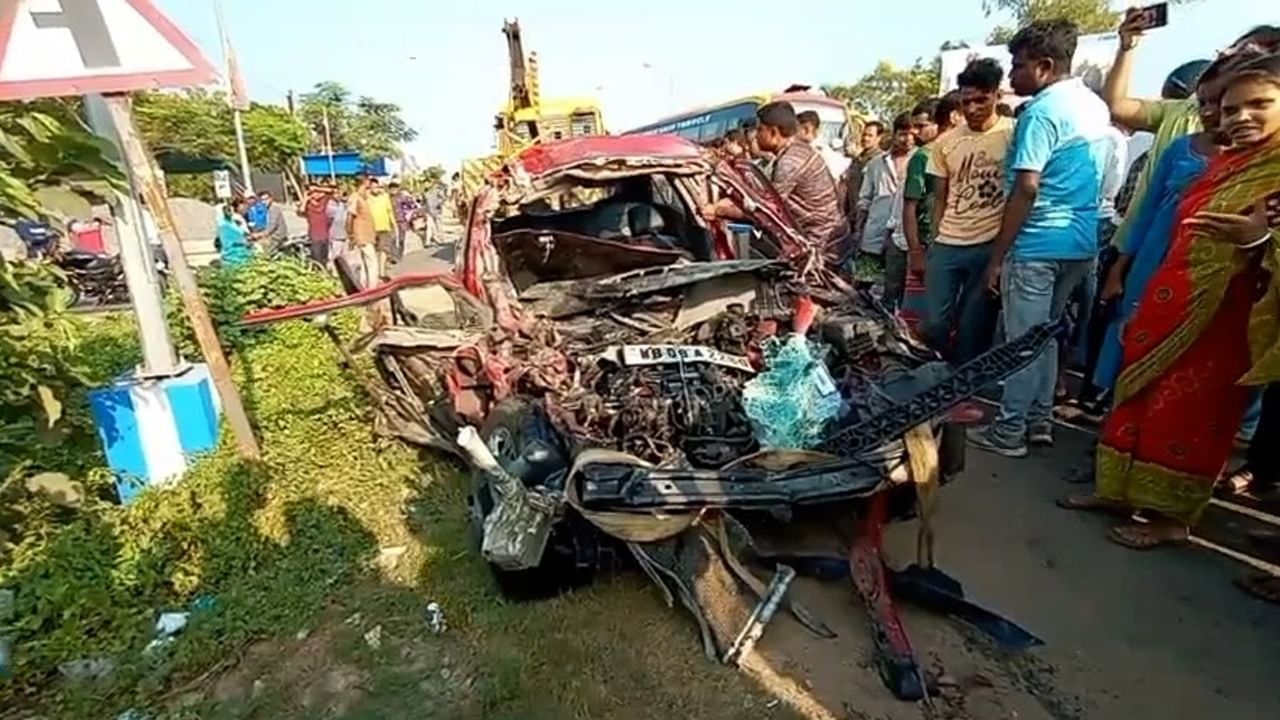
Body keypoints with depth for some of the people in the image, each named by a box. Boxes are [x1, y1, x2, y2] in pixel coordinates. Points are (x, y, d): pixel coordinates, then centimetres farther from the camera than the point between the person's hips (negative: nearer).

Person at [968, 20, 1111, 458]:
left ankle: (1009, 432, 8)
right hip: (1081, 243, 9)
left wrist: (997, 255, -16)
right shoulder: (1096, 106, 15)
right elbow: (1081, 179, 21)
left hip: (1038, 244, -9)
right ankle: (1040, 421, 24)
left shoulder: (1042, 111, -13)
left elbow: (1026, 188, -19)